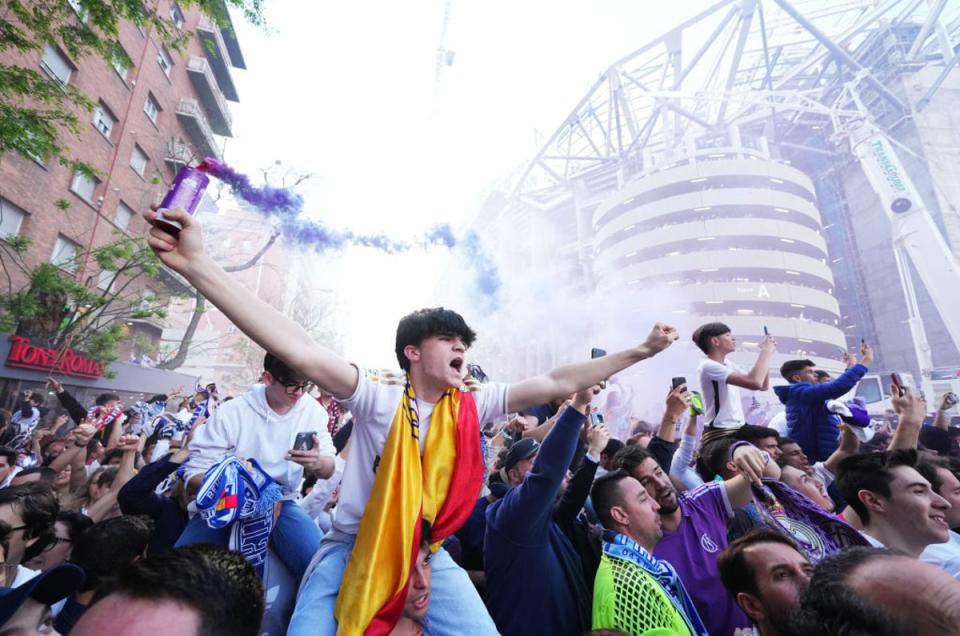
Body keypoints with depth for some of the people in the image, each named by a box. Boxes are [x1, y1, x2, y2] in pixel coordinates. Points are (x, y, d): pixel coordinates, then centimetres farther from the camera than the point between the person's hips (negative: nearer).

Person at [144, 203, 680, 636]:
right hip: (352, 551, -3)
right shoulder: (380, 397, -17)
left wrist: (637, 352, -7)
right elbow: (302, 352, -31)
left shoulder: (471, 407, -6)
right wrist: (197, 265, -39)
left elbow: (557, 385, -7)